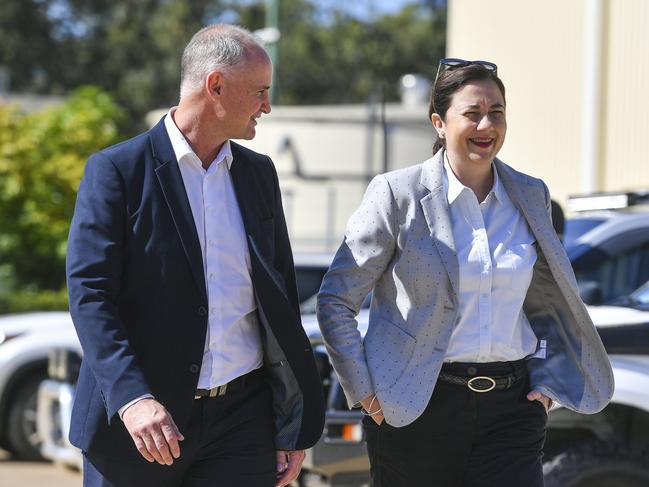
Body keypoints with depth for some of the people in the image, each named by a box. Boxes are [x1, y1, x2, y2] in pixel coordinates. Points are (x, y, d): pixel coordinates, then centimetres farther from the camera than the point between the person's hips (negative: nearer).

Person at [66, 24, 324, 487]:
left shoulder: (259, 173, 12)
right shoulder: (116, 170, -5)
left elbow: (280, 299, 13)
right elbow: (89, 292, -12)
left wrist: (294, 428, 10)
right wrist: (131, 397, -25)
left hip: (243, 419, 4)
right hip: (142, 417, -4)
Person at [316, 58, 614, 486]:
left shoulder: (531, 195, 9)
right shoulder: (398, 194, -4)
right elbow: (336, 300, -1)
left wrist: (546, 381, 8)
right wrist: (364, 390, -5)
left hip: (511, 405, 3)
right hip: (418, 407, -3)